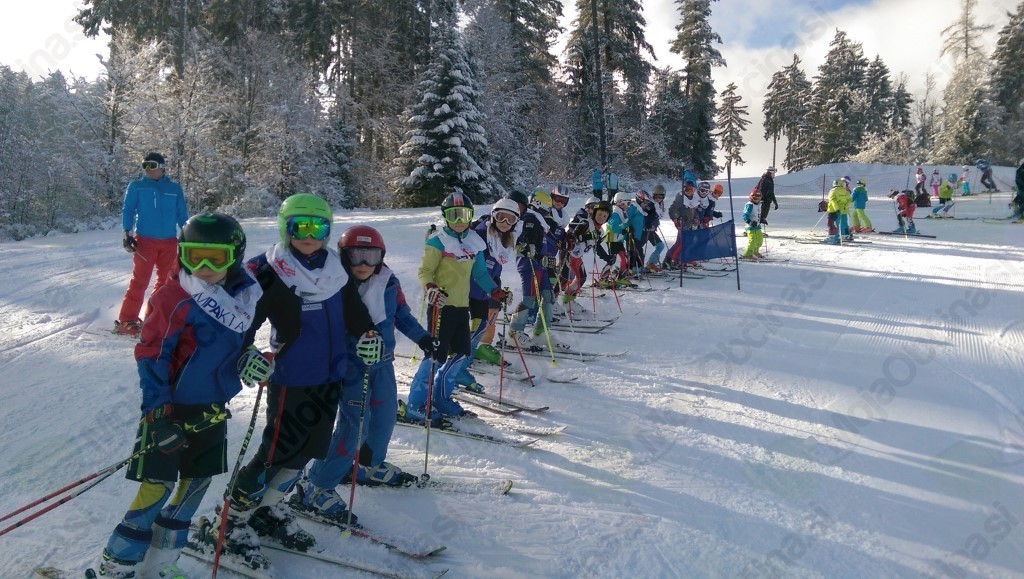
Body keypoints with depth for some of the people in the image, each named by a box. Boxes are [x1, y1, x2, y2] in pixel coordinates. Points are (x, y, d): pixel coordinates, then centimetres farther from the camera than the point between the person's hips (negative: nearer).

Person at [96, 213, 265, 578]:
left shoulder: (244, 295, 0)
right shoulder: (173, 297, -17)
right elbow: (151, 354, -16)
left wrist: (247, 361, -8)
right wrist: (156, 408, -21)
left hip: (213, 409, 6)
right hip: (171, 408, -6)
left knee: (198, 480, 12)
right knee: (157, 486, -5)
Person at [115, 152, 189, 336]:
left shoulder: (175, 188, 11)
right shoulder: (136, 186, 5)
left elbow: (182, 215, 14)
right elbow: (128, 210, 2)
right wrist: (127, 233, -10)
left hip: (169, 242, 3)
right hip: (144, 240, -3)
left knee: (166, 281, 6)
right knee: (140, 281, -8)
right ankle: (126, 321, -3)